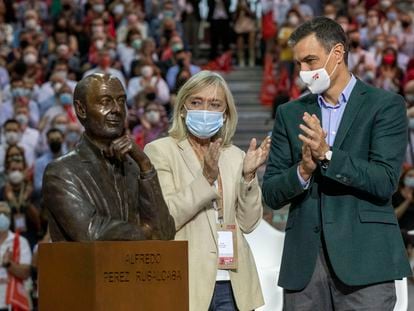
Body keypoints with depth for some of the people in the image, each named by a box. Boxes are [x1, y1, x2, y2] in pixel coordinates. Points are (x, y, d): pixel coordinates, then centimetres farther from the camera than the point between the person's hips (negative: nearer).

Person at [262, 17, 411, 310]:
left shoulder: (385, 105, 2)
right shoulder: (290, 113, 14)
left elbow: (385, 182, -8)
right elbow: (271, 194, 11)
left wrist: (327, 155, -18)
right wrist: (303, 170, -10)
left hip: (363, 261, -4)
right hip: (305, 262, 4)